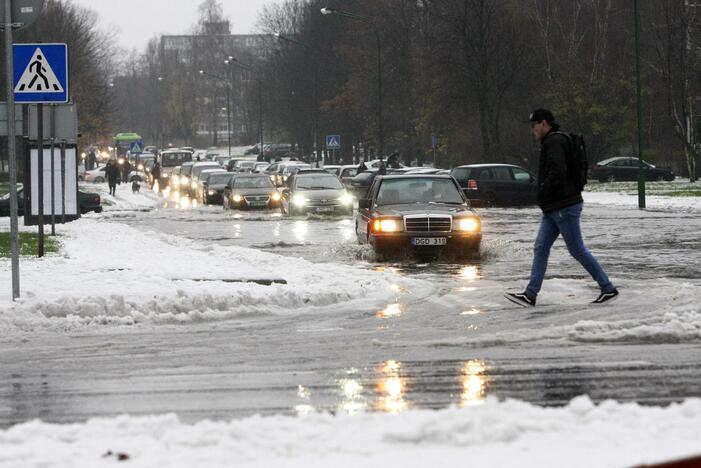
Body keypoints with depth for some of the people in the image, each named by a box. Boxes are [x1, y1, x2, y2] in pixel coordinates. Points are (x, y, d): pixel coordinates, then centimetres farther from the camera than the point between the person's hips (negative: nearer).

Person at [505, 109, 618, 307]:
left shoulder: (554, 142, -14)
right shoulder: (551, 142, 19)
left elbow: (558, 172, -27)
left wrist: (544, 191, -19)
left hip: (564, 207, -11)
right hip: (553, 209, 11)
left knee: (577, 250, -5)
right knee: (540, 248, 5)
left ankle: (608, 289, 1)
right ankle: (530, 295, 3)